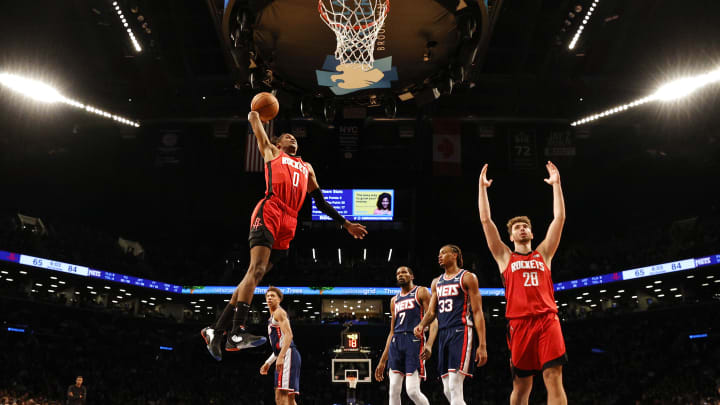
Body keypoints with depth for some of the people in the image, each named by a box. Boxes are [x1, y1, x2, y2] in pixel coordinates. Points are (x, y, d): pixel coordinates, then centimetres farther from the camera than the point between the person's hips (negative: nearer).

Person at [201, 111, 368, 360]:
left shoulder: (306, 167, 34)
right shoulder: (271, 152, 22)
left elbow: (321, 202, 33)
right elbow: (254, 122, 25)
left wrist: (345, 224, 29)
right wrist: (255, 111, 46)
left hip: (289, 223, 5)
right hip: (269, 212, -5)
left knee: (255, 274, -1)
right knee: (257, 269, -21)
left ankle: (215, 331, 1)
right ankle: (237, 332, -30)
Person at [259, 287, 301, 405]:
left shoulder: (279, 312, -2)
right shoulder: (272, 318, 28)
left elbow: (288, 335, -17)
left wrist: (281, 357, -26)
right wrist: (268, 363, 29)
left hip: (287, 355, -11)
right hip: (283, 357, 11)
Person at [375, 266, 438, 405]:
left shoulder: (421, 292, 5)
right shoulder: (394, 300, 23)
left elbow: (433, 320, -6)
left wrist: (429, 344, -24)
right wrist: (382, 361, 18)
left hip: (414, 341, -6)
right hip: (396, 343, 6)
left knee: (412, 391, -13)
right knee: (393, 392, 0)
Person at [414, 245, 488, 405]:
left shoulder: (467, 277, 0)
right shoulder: (437, 282, 20)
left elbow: (477, 312, -5)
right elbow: (431, 311, 19)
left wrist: (482, 345, -12)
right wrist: (421, 325, -5)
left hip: (461, 332, -7)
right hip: (443, 334, 7)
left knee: (454, 387, -16)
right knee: (447, 390, 6)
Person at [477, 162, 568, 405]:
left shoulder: (544, 253, 20)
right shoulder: (505, 256, 16)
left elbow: (559, 218, 15)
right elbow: (485, 220, 11)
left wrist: (556, 184, 14)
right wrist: (482, 187, 11)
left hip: (548, 319, 1)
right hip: (520, 322, -1)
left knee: (554, 379, -9)